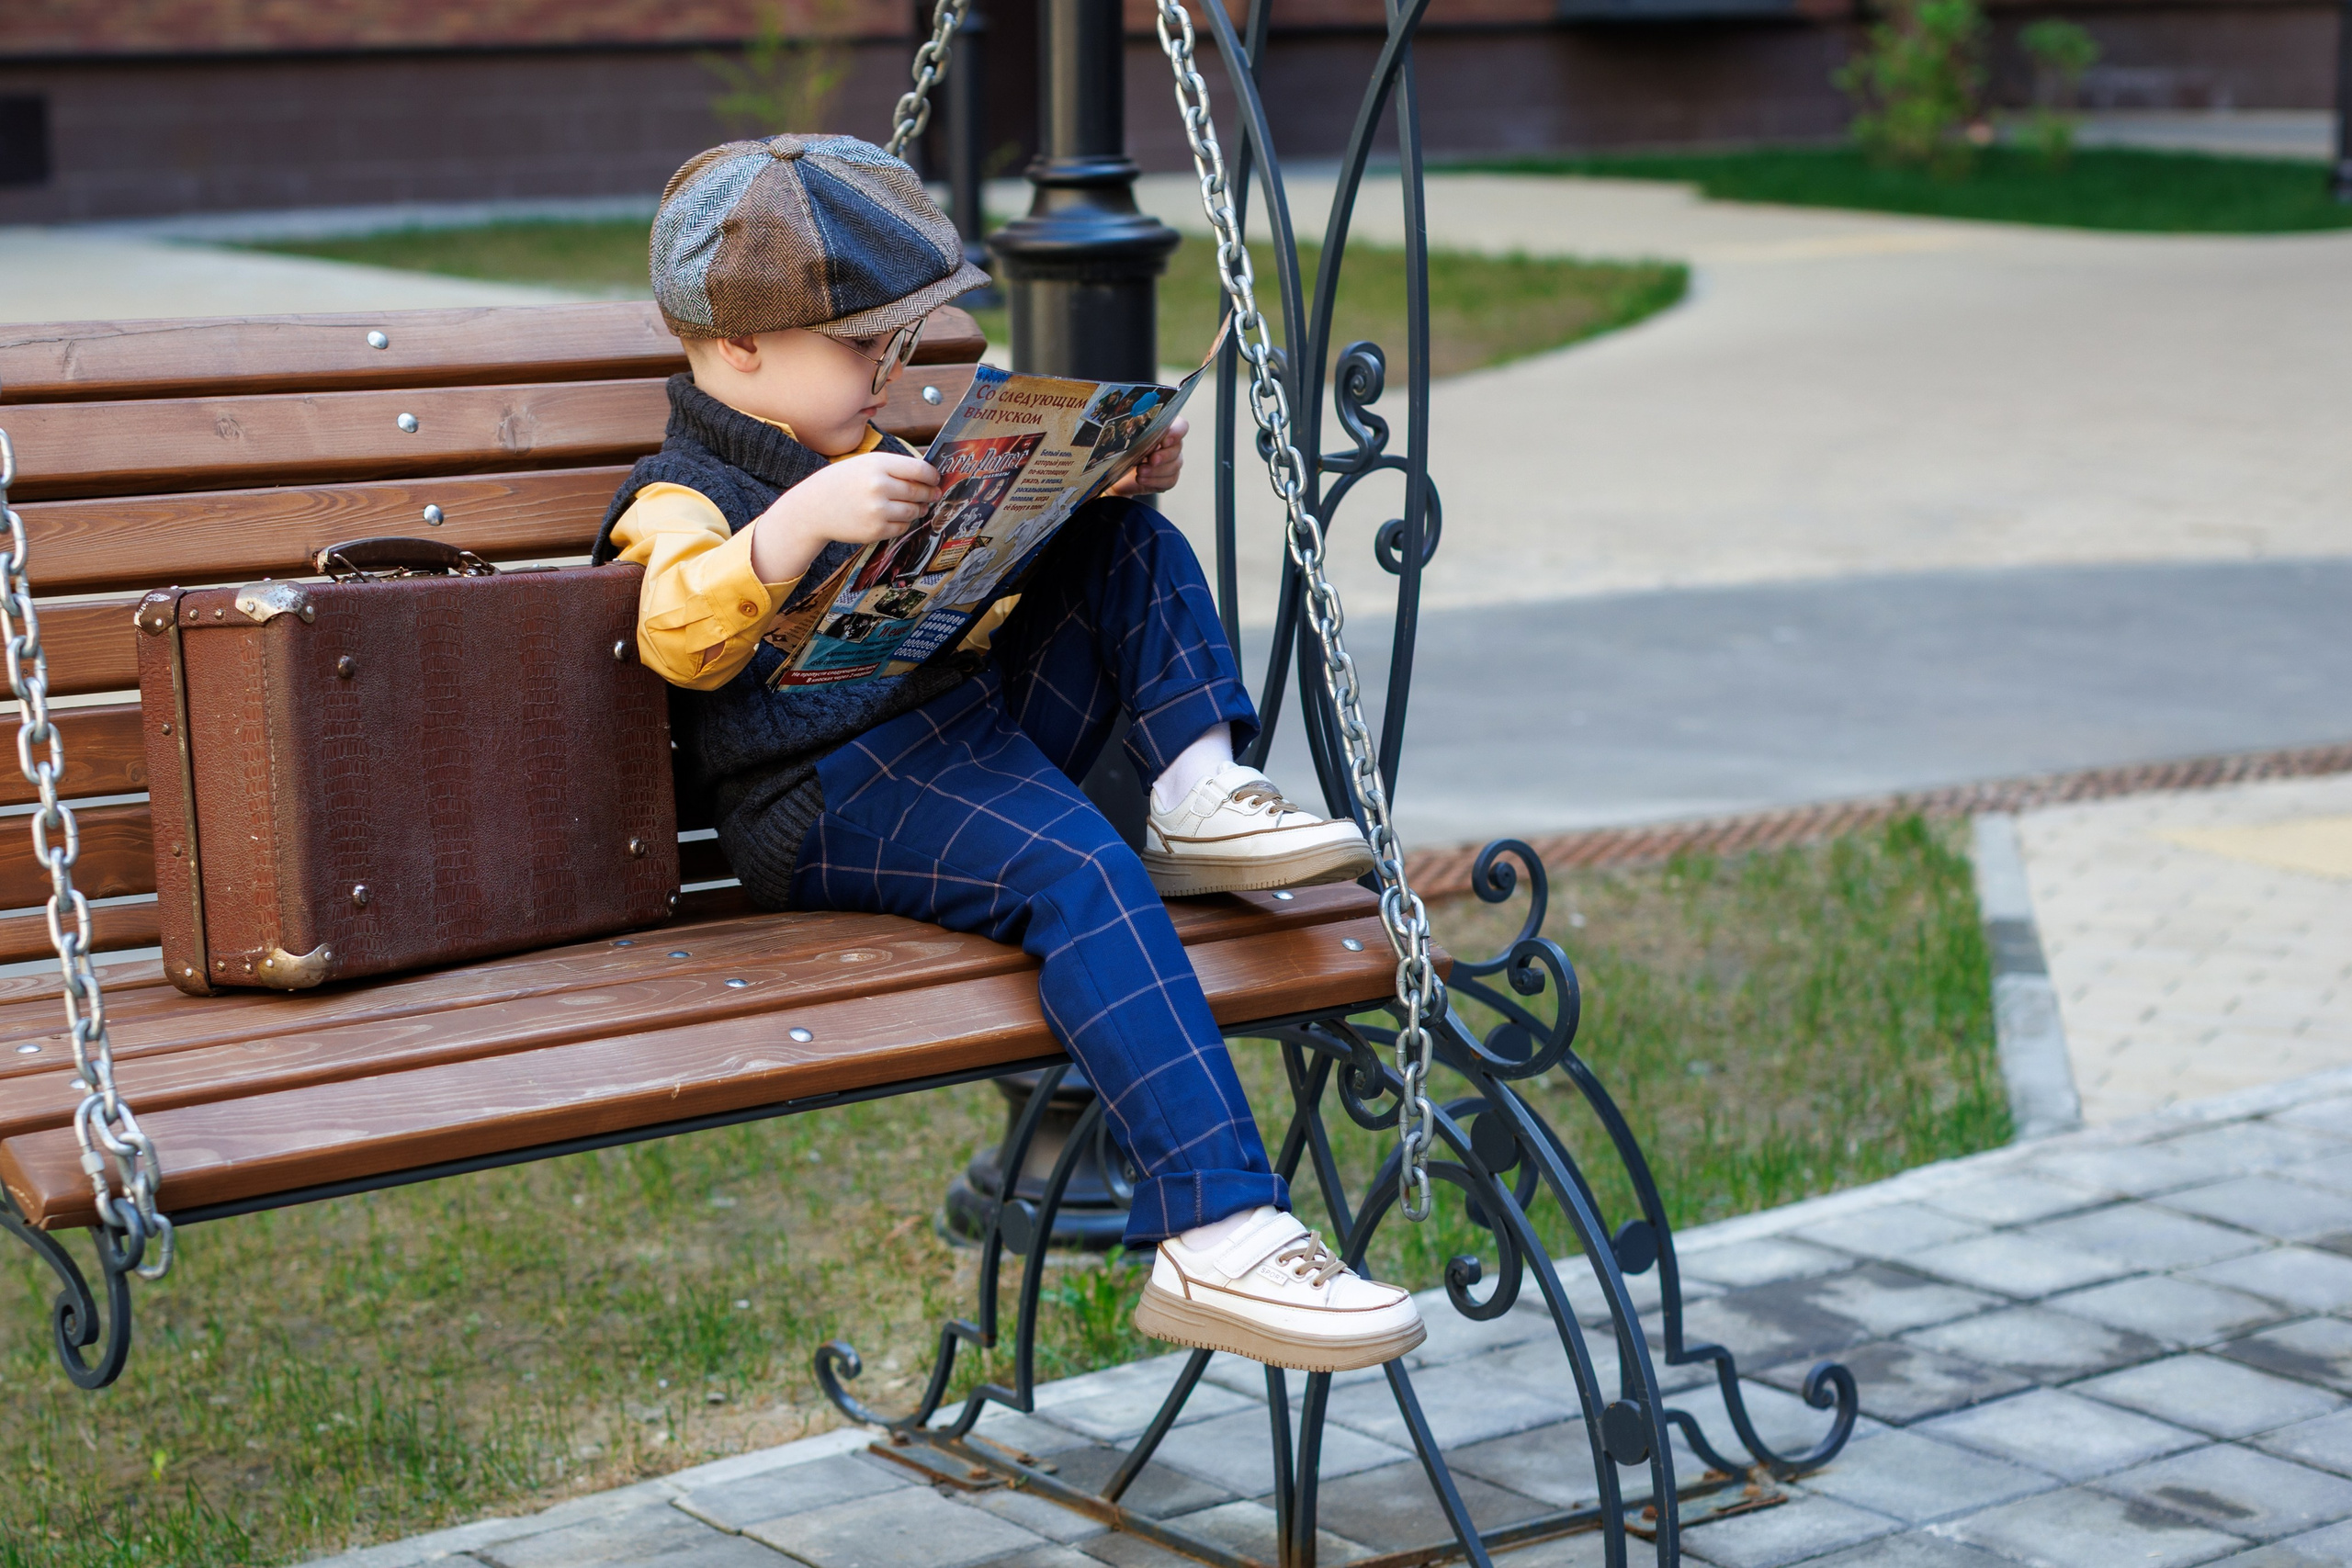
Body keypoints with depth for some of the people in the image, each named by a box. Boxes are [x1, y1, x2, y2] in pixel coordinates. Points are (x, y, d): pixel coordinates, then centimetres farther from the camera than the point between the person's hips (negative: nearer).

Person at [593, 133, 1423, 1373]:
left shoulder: (859, 465, 29)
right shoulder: (681, 502, 1)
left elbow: (982, 602, 36)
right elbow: (680, 634, -22)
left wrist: (1116, 484, 20)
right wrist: (803, 519, -36)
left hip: (978, 732, 9)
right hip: (831, 801, -9)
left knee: (1131, 544, 9)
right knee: (1075, 867, -35)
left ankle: (1199, 795, -8)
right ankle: (1212, 1240, -45)